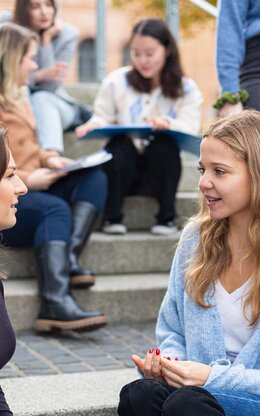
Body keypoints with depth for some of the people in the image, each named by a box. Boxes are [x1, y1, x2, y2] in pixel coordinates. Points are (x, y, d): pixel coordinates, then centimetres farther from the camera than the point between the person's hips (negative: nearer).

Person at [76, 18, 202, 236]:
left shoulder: (185, 88, 2)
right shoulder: (116, 81, 6)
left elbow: (190, 129, -10)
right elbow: (103, 117, 6)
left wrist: (168, 125, -33)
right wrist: (93, 125, -19)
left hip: (160, 167, 0)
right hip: (124, 168, 1)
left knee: (164, 143, -31)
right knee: (119, 144, -31)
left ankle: (167, 216, -20)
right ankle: (113, 216, -21)